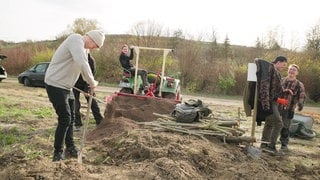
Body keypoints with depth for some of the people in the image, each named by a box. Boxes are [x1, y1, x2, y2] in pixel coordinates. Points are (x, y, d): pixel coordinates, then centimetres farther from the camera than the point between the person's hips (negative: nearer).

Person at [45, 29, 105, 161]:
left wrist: (90, 84, 11)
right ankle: (57, 154, 5)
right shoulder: (76, 40, -21)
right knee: (65, 119, -7)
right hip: (55, 85, -10)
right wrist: (92, 82, -24)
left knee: (70, 118, 15)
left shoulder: (84, 47, 11)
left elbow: (84, 66, 18)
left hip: (66, 87, 10)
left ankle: (70, 148, 27)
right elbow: (82, 64, -34)